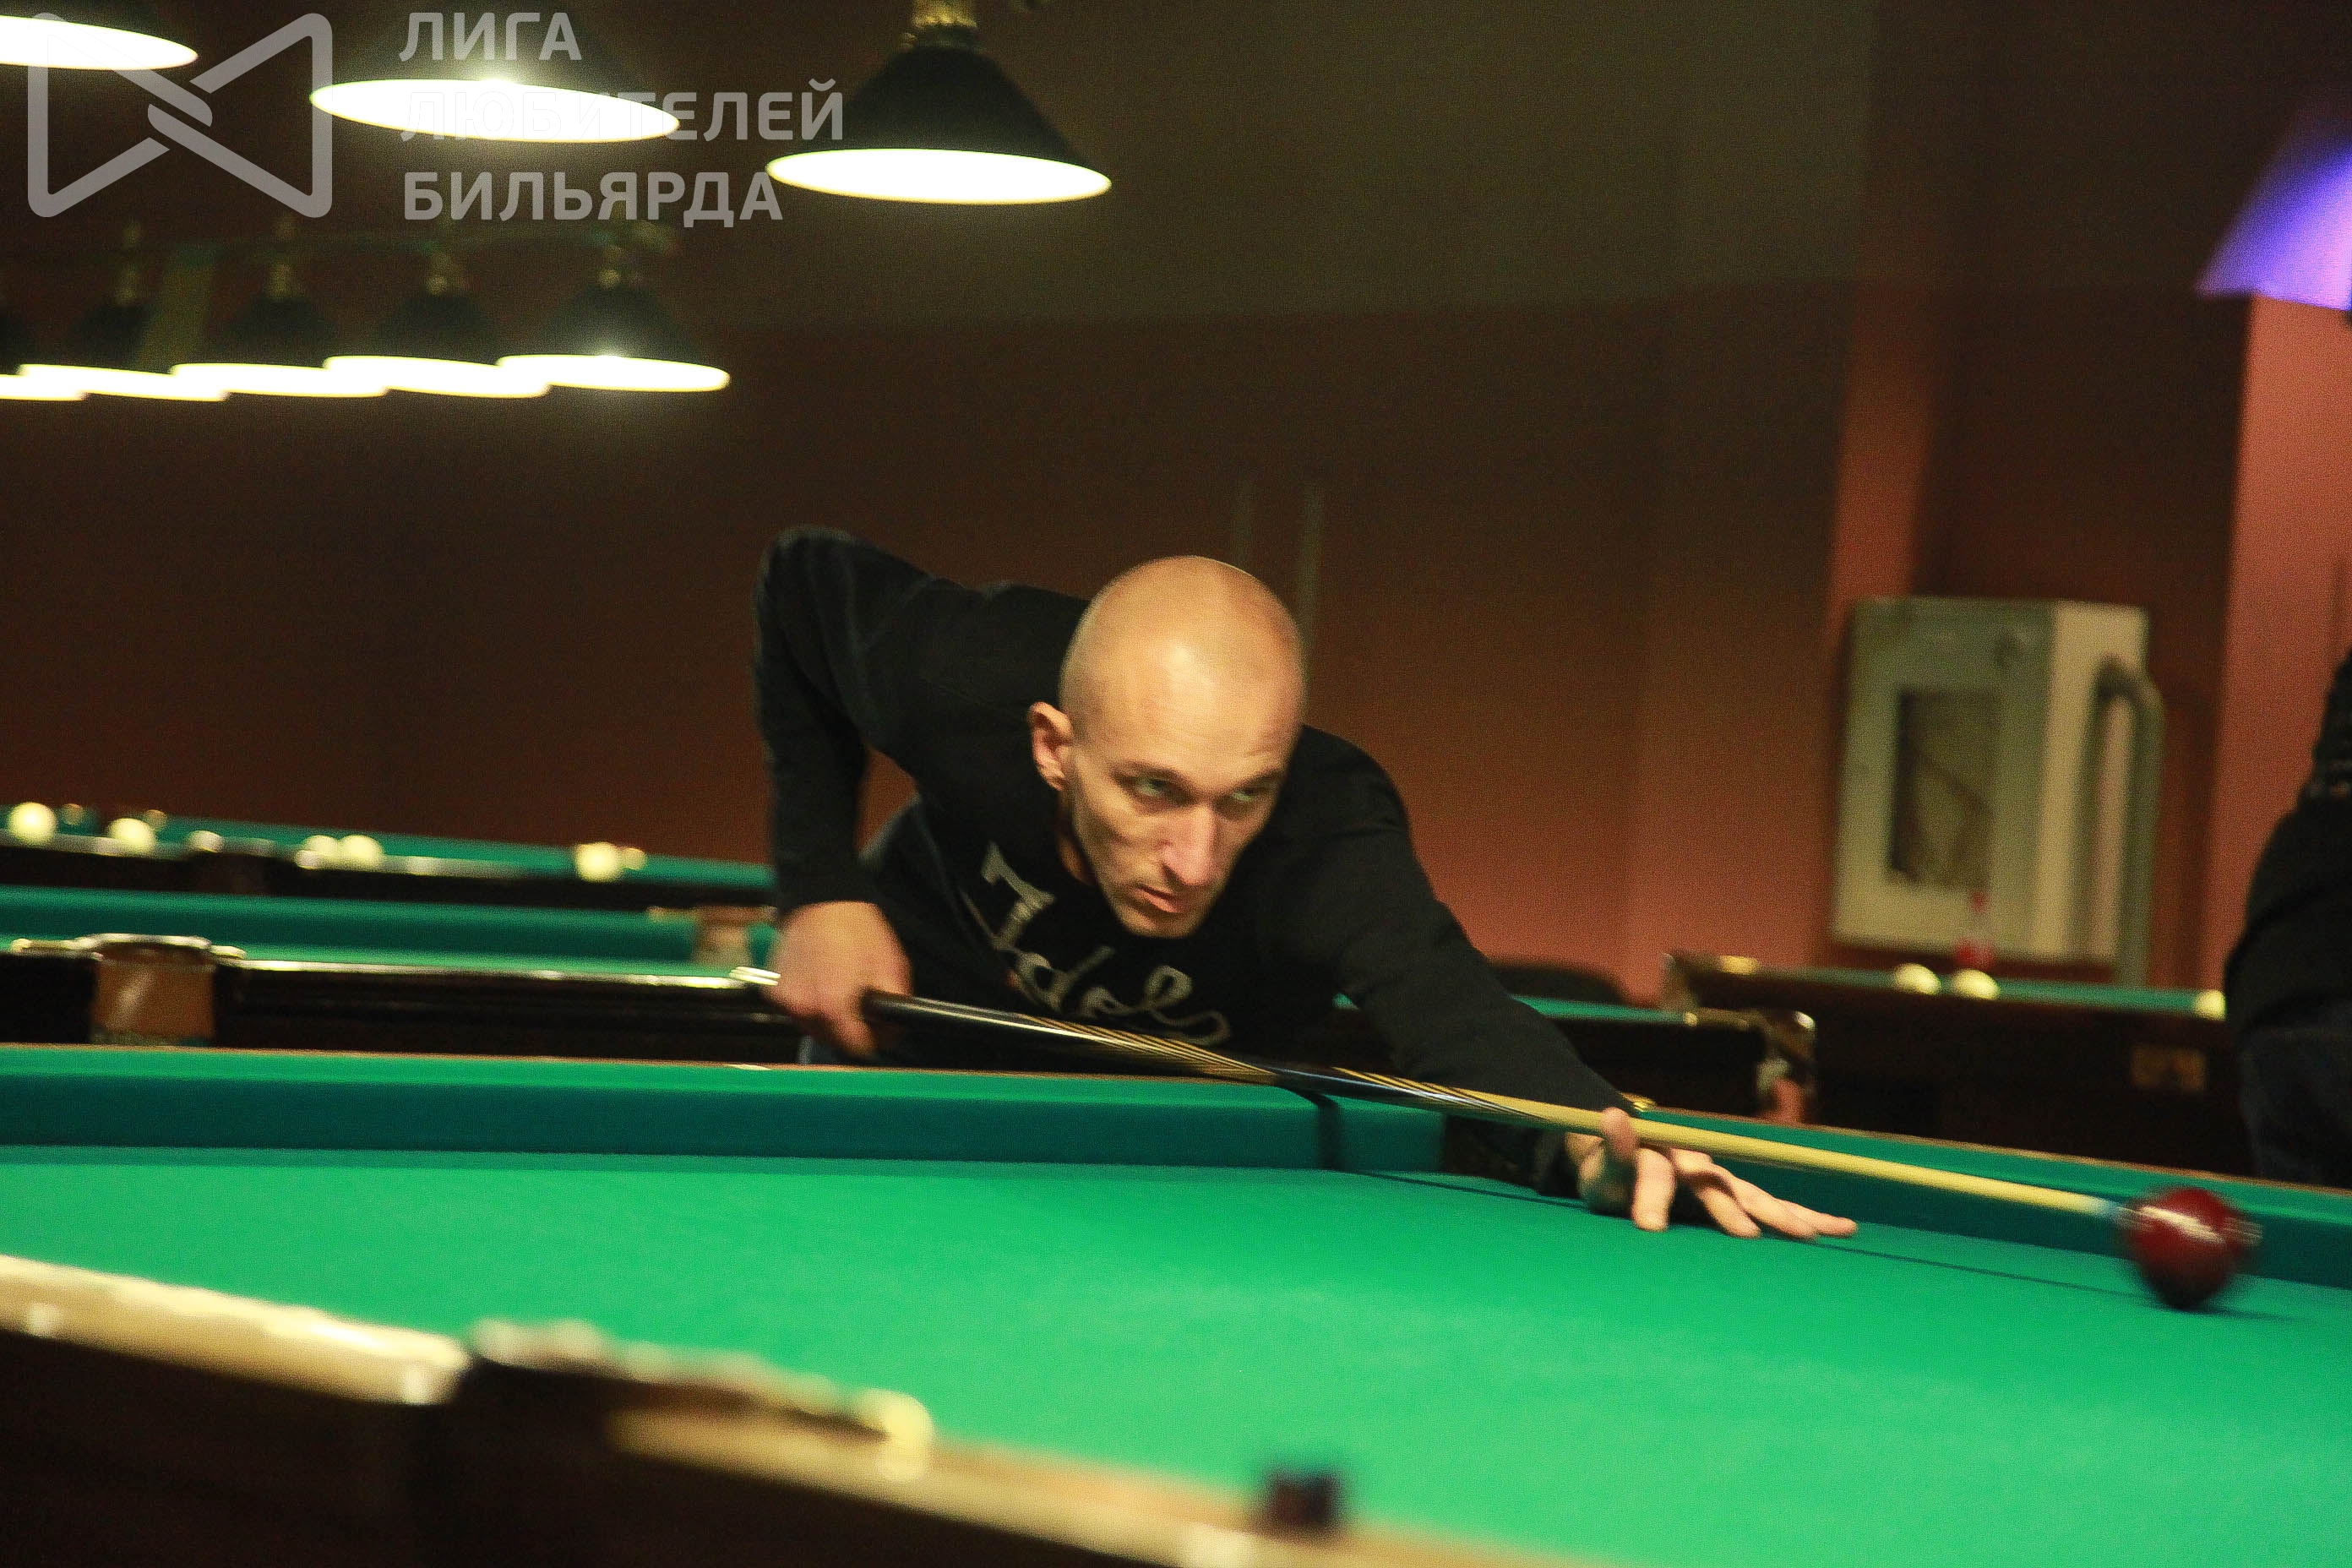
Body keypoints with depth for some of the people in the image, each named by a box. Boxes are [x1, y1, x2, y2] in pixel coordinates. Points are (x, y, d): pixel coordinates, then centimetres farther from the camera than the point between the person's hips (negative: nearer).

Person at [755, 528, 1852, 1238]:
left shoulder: (1328, 839, -42)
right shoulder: (959, 681, -37)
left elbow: (1447, 1006, -62)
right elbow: (802, 584, -14)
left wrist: (1594, 1140, -83)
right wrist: (820, 891, -20)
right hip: (914, 1051, 1)